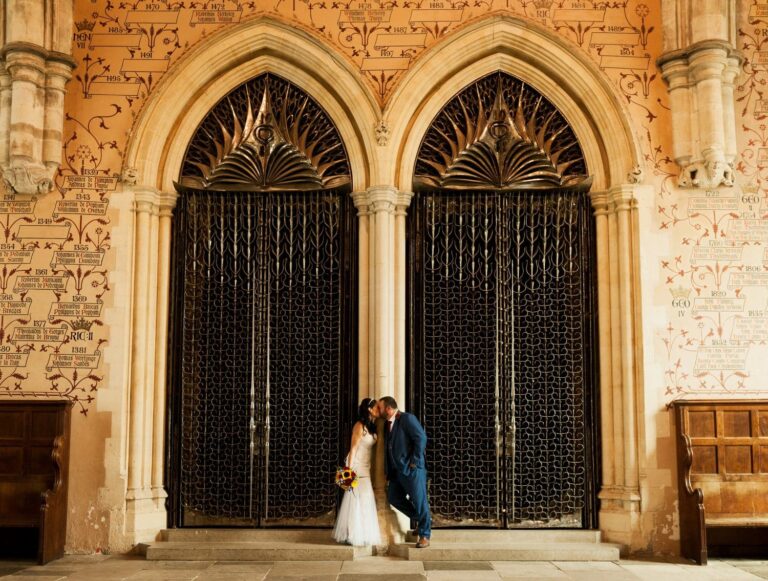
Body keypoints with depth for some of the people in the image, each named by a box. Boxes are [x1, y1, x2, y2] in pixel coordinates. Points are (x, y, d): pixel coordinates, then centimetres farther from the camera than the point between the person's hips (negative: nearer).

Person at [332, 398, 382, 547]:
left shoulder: (371, 426, 10)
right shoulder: (359, 425, -12)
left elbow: (370, 449, 9)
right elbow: (353, 448, -14)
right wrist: (350, 470, -17)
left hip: (365, 468, 8)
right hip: (356, 466, -8)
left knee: (364, 500, 8)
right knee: (356, 499, -5)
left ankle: (361, 535, 13)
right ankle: (352, 536, 2)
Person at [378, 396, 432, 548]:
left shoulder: (407, 418, -11)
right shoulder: (387, 425, 15)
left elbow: (421, 438, -18)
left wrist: (415, 462, -17)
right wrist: (389, 473, 12)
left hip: (412, 469, -9)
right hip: (397, 470, 9)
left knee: (420, 501, -3)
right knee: (393, 497, 7)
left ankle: (424, 535, 11)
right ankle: (423, 520, 22)